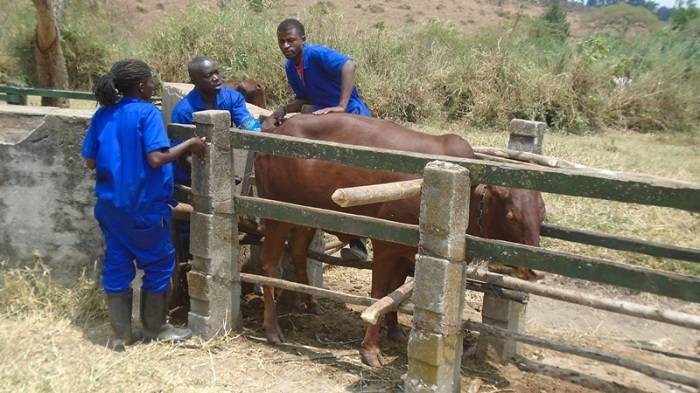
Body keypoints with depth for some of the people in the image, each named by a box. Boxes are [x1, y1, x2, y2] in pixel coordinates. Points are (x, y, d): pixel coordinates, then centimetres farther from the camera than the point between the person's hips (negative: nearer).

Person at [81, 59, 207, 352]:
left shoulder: (102, 115, 5)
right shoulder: (148, 113, -13)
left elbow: (90, 162, 6)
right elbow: (156, 158, -23)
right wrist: (191, 144, -12)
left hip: (110, 204, 6)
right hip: (145, 205, -6)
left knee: (116, 265, 11)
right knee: (158, 263, 11)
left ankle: (122, 336, 18)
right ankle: (155, 328, 23)